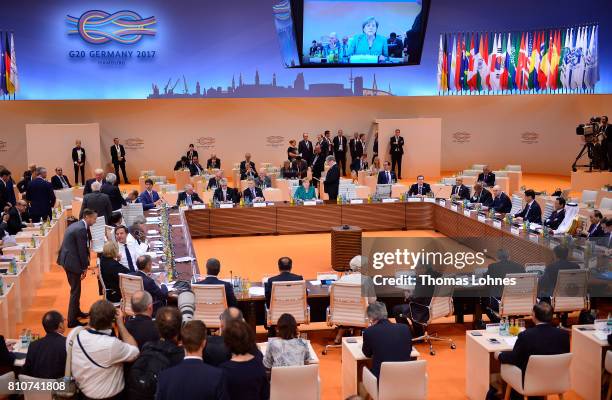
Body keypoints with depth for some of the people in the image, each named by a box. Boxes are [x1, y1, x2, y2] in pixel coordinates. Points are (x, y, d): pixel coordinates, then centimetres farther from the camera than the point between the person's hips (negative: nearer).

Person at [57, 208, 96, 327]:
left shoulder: (75, 225, 12)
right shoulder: (81, 229, -20)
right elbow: (82, 250, -18)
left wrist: (84, 265, 18)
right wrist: (85, 267, -8)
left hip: (67, 259, 10)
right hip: (72, 261, -10)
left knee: (75, 288, 24)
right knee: (75, 291, -2)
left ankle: (76, 311, 39)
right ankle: (72, 320, 3)